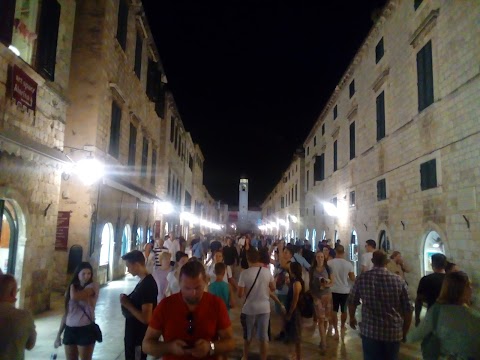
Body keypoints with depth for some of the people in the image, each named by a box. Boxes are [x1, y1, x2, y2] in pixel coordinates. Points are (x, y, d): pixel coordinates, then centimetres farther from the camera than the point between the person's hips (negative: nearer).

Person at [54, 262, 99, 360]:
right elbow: (66, 313, 13)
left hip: (86, 330, -5)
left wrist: (72, 285, -4)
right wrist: (58, 334, 13)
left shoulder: (93, 286, -8)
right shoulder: (71, 289, 9)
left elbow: (75, 297, -24)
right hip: (69, 330, 5)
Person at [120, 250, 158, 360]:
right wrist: (128, 300, -1)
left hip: (139, 337, -9)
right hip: (133, 334, 9)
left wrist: (127, 304, -20)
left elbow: (146, 318, -29)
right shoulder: (143, 281, 5)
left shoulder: (148, 285, -25)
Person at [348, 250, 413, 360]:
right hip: (394, 332, 1)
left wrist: (352, 318, 24)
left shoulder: (362, 278, -6)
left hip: (370, 331, -1)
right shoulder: (399, 281, -5)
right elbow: (408, 309, 0)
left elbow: (352, 302, 6)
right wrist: (404, 331, 15)